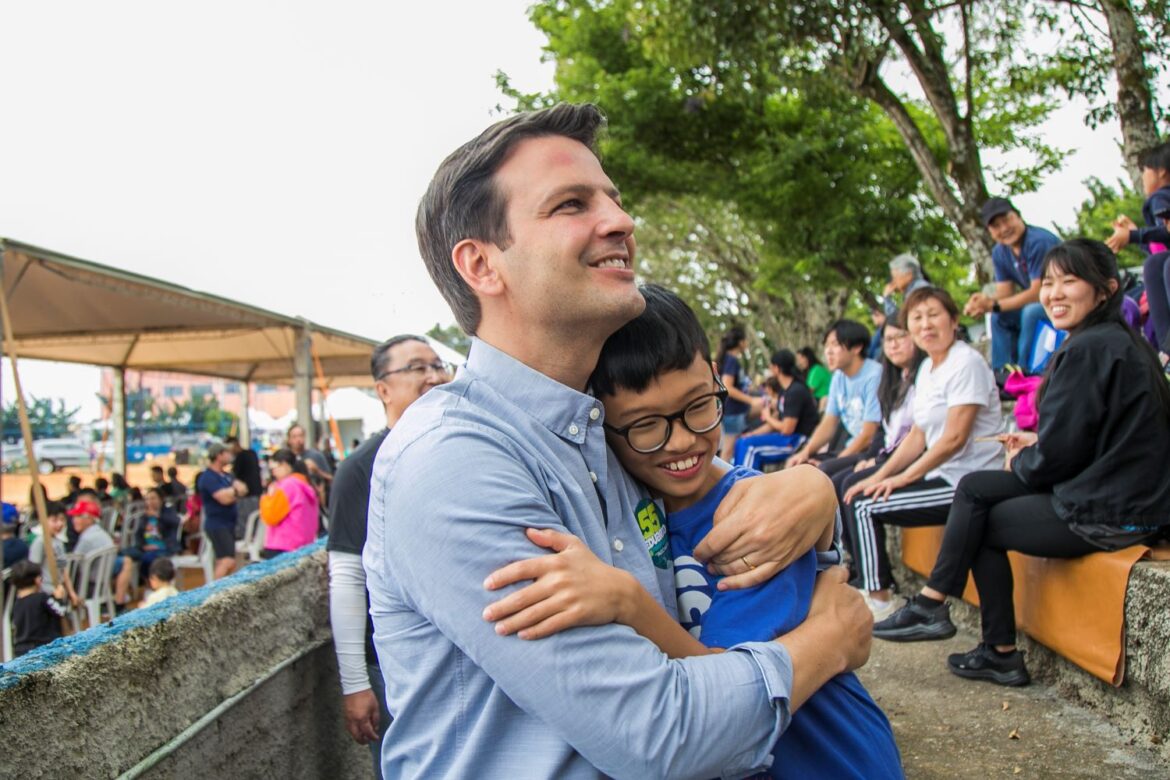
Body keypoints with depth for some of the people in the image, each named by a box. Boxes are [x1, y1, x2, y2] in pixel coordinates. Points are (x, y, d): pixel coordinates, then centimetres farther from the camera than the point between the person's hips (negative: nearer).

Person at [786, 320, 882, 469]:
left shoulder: (874, 376, -17)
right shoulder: (839, 377, 7)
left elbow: (868, 435, -19)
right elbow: (828, 424, 9)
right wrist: (806, 451, -8)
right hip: (852, 449, 8)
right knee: (798, 465, -4)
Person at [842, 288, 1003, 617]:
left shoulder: (966, 363, -15)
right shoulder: (927, 368, 13)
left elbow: (955, 438, -20)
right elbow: (918, 435, 13)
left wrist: (903, 478, -15)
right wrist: (880, 475, 3)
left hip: (965, 482, -9)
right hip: (942, 473, 9)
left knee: (865, 506, -15)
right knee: (854, 496, 4)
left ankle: (879, 601, -2)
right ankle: (868, 587, 15)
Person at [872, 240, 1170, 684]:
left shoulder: (1087, 349, -20)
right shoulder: (1119, 340, 11)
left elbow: (1059, 455, -19)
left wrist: (1022, 463, 1)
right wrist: (1037, 446, 8)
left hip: (1107, 513, -9)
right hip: (1131, 494, 9)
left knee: (981, 526, 1)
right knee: (974, 488, 10)